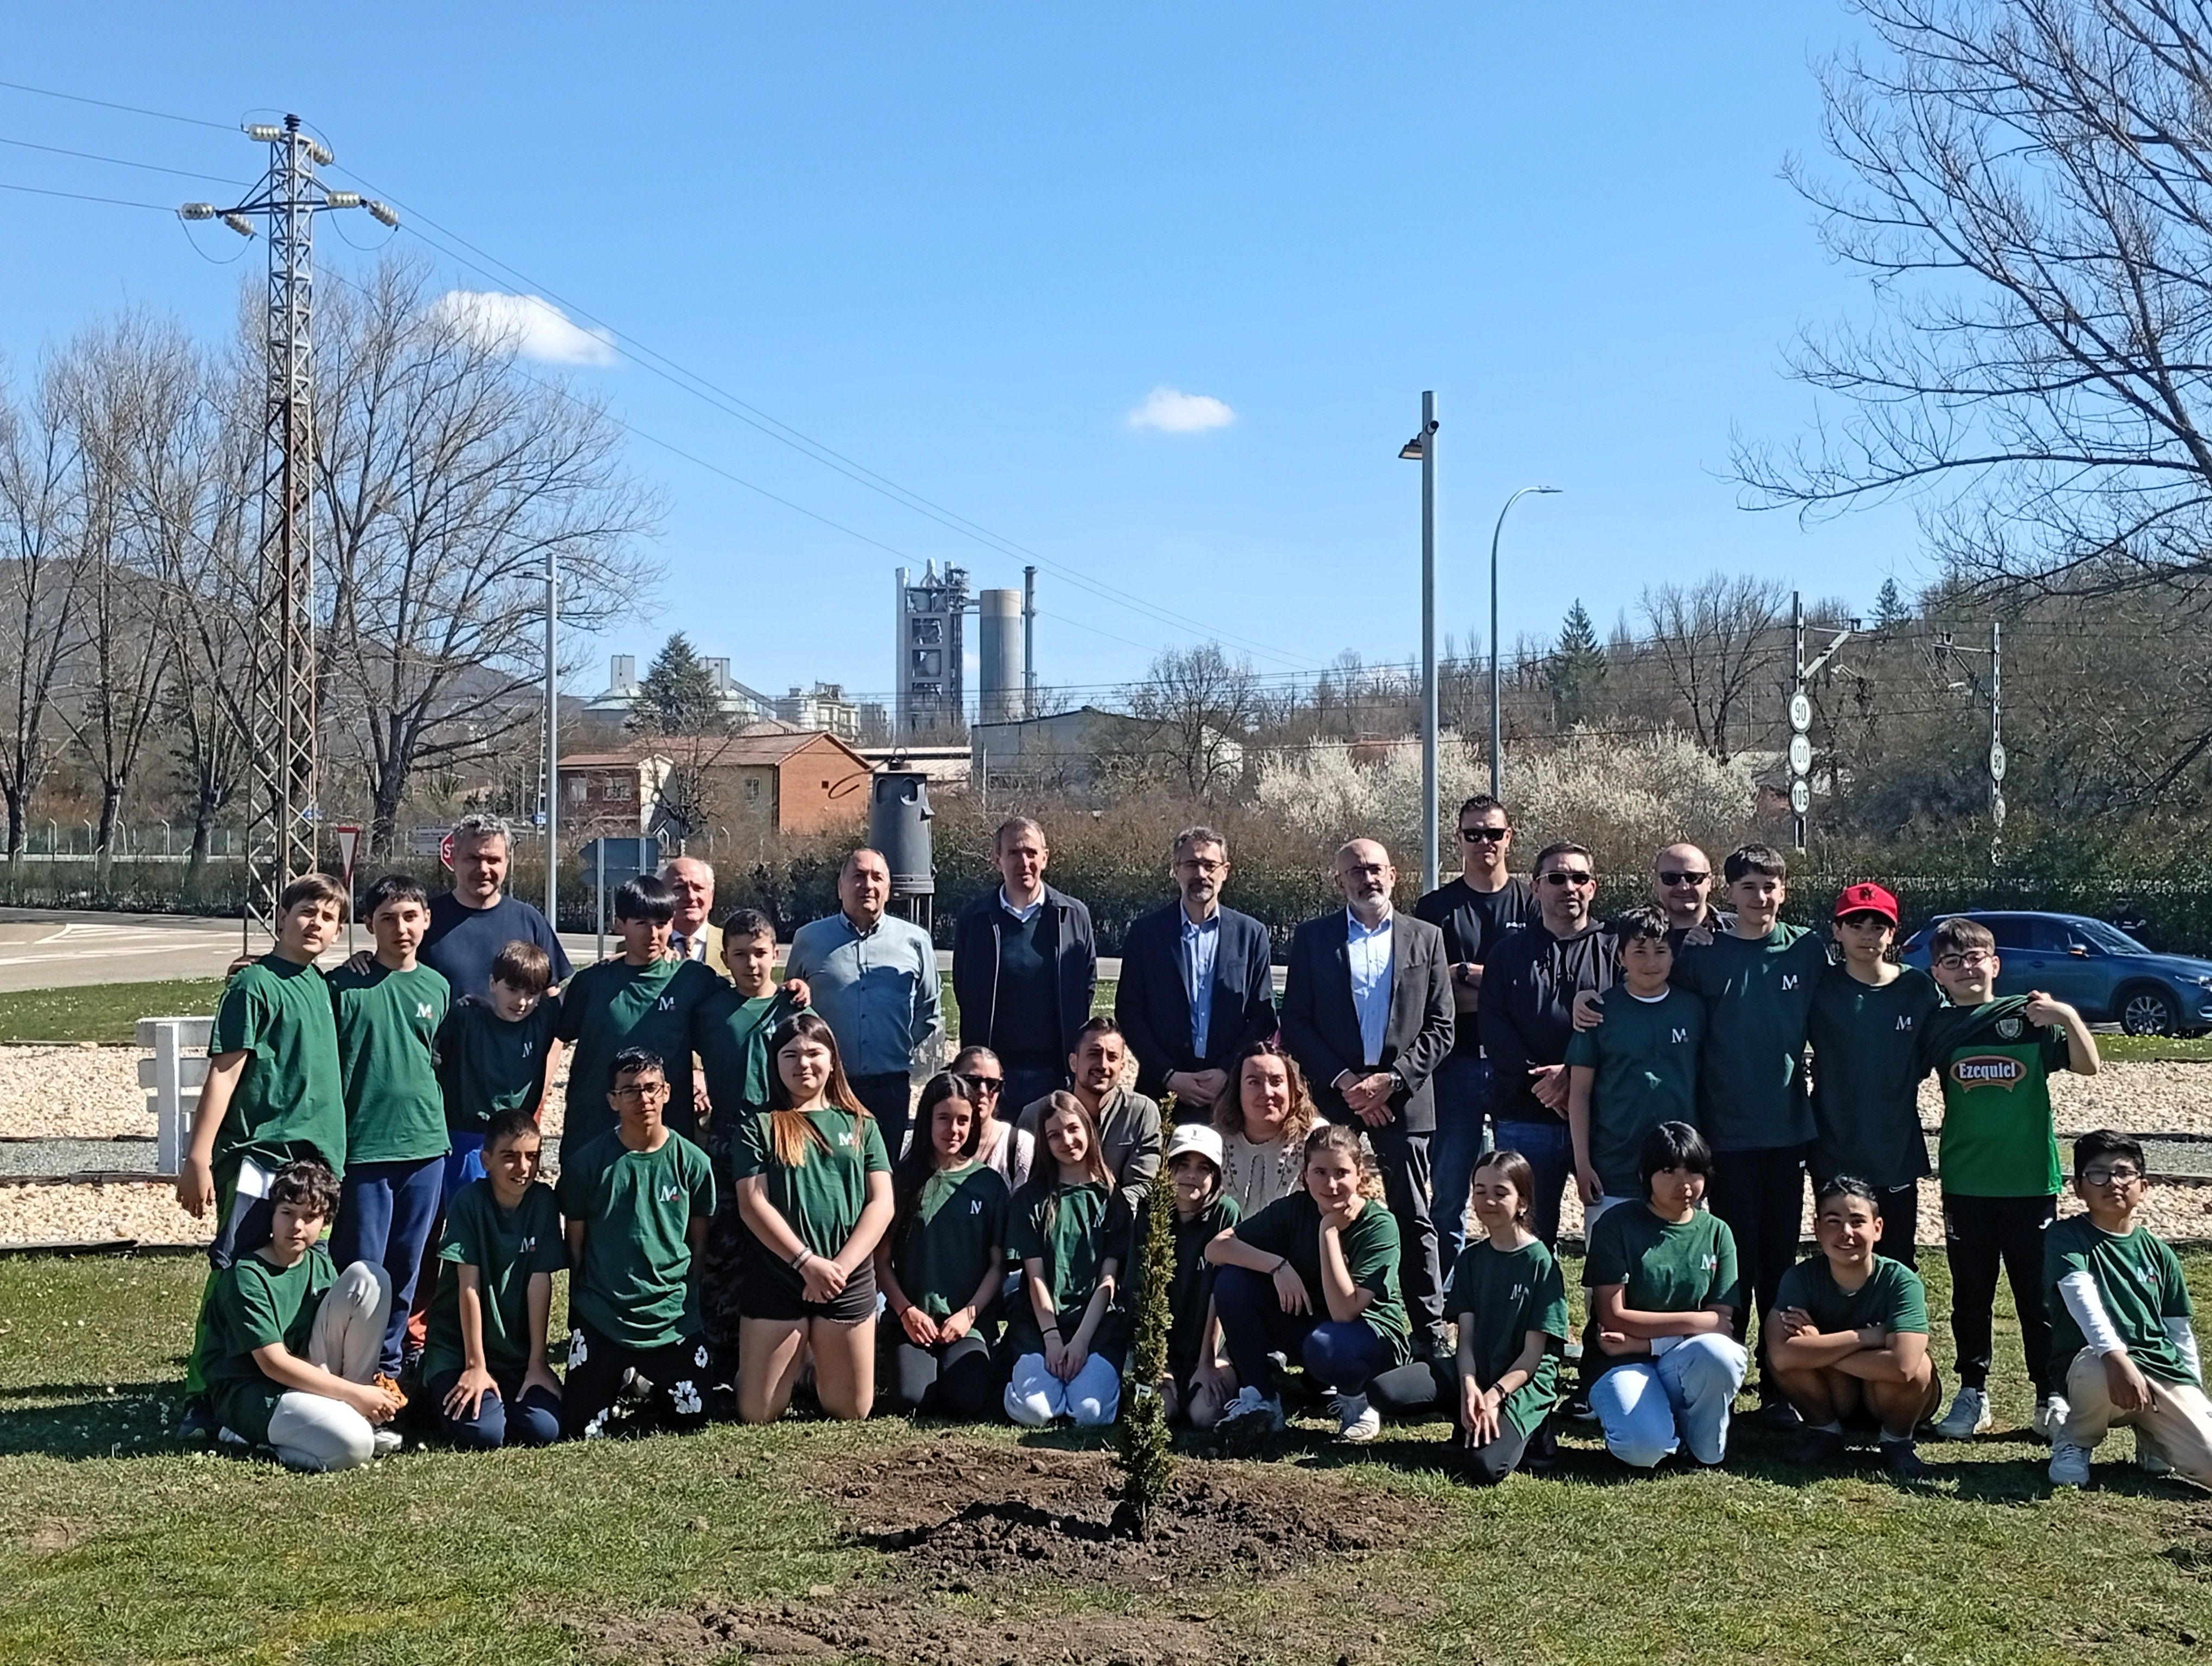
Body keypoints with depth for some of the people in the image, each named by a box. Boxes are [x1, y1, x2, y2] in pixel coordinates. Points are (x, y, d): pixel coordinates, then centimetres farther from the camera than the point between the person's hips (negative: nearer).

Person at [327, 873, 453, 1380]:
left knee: (405, 1267, 11)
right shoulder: (344, 986, -5)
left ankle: (388, 1364, 23)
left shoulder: (437, 988, 8)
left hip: (425, 1147, 4)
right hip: (363, 1145, -4)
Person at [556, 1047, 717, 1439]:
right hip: (601, 1316, -1)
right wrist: (582, 1303, 6)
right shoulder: (587, 1162, -5)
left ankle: (641, 1389, 29)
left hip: (672, 1317, 1)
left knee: (690, 1419, 0)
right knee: (580, 1430, -5)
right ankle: (622, 1387, 26)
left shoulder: (692, 1162, -2)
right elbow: (575, 1242, 4)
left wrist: (688, 1299, 9)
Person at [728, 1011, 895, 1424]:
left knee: (851, 1413, 6)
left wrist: (841, 1265, -12)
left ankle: (819, 1368, 36)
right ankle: (797, 1362, 30)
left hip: (850, 1280, 2)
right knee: (757, 1415, -1)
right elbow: (752, 1204, -7)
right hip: (775, 1277, -2)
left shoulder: (860, 1125, 9)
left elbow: (881, 1203, 2)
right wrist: (807, 1262, -16)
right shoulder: (759, 1127, 2)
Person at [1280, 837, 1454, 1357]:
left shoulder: (1426, 939, 8)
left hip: (1404, 1100, 0)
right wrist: (1344, 1080, -8)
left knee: (1414, 1221, 3)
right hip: (1335, 1100, 0)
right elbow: (1295, 1024, 3)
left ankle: (1431, 1332, 9)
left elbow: (1440, 1027, 4)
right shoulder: (1312, 938, 7)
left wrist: (1391, 1080, -8)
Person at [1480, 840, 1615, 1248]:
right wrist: (1537, 1079, -11)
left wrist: (1574, 1074, -15)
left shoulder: (1612, 951, 7)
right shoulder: (1510, 951, 11)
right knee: (1530, 1232, 6)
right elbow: (1493, 1027, 1)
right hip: (1525, 1118, 1)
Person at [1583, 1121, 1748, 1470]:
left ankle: (1705, 1448, -6)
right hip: (1624, 1362, -3)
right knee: (1646, 1448, -34)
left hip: (1686, 1363, 3)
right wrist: (1694, 1322, -12)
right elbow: (1613, 1318, -11)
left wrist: (1645, 1341, -14)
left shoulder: (1716, 1233, 5)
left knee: (1718, 1354, -34)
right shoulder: (1616, 1226, -4)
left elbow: (1722, 1321, -3)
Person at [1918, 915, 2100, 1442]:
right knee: (1970, 1295, 10)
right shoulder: (1938, 1026, 3)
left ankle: (2052, 1398, 15)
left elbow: (2087, 1066, -10)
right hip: (1965, 1182, 2)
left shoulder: (2030, 1016, -2)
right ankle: (1972, 1394, 20)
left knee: (2039, 1294, 6)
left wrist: (2069, 1016, -24)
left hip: (2030, 1180, -2)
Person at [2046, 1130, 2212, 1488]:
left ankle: (2151, 1435, 18)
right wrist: (2116, 1355, -36)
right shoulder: (2066, 1237, -1)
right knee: (2103, 1376, -41)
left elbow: (2180, 1331, 20)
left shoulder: (2157, 1252, 15)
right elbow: (2080, 1295, -20)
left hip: (2163, 1368, 4)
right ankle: (2075, 1441, -6)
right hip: (2094, 1360, -4)